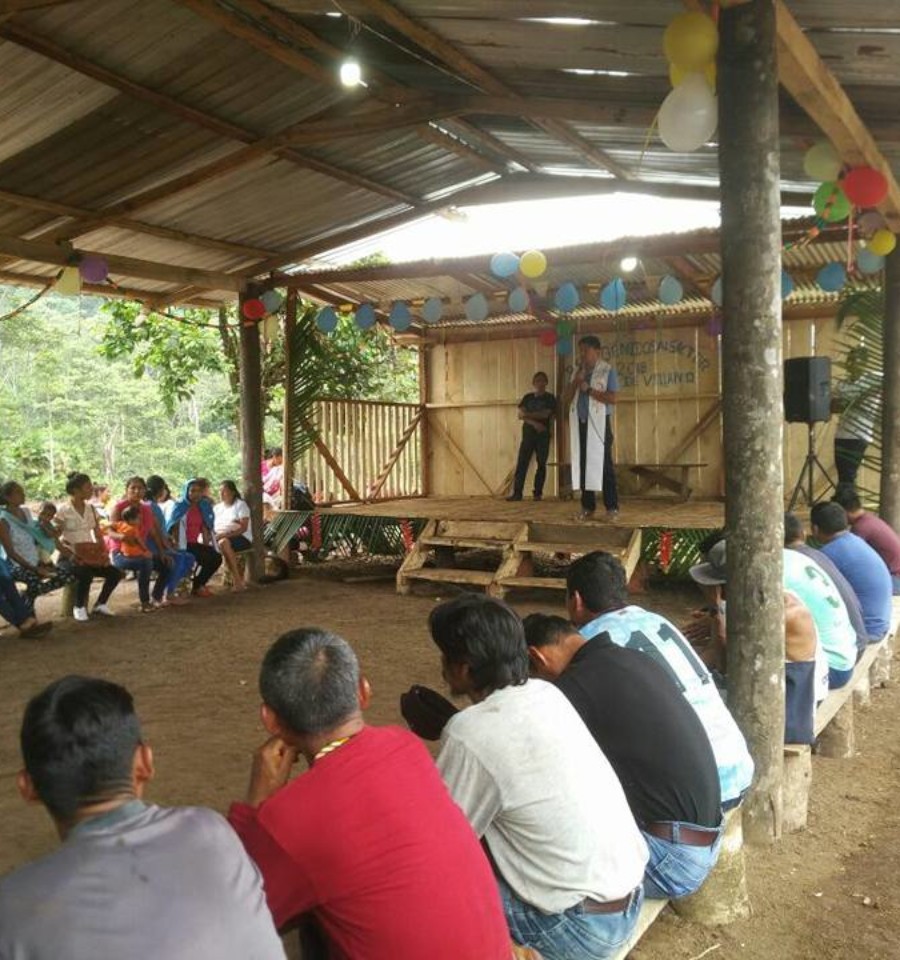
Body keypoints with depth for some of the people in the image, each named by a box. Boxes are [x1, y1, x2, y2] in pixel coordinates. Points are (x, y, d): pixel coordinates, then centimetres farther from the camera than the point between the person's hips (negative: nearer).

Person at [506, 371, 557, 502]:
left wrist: (527, 414, -8)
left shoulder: (550, 398, 4)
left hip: (543, 434, -2)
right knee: (522, 462, -5)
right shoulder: (527, 397, 11)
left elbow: (545, 414, -11)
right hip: (528, 433, 2)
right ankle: (517, 492, -6)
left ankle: (538, 493, 5)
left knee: (541, 464, -1)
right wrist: (534, 423, -16)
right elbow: (520, 415, -1)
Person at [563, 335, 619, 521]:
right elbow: (567, 398, 9)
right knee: (583, 464, 4)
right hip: (580, 424, 5)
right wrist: (576, 380, -5)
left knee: (603, 464, -6)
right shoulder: (577, 372, 16)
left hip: (599, 423, -5)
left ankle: (612, 507, -2)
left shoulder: (607, 371, -1)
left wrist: (589, 389, -14)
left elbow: (612, 398, -12)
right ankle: (588, 506, 9)